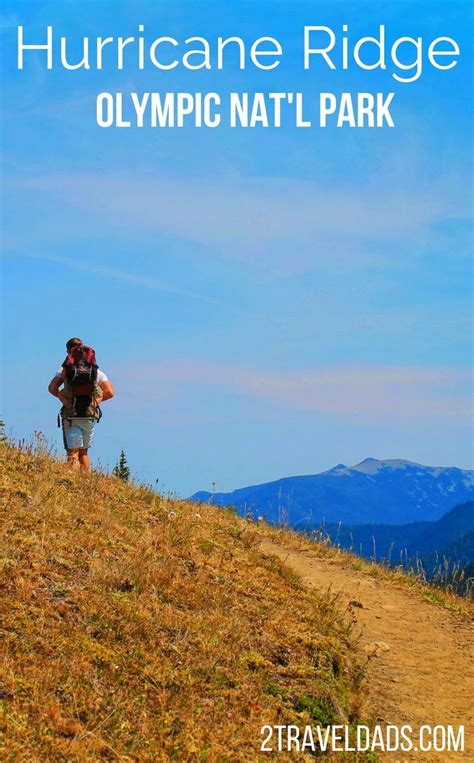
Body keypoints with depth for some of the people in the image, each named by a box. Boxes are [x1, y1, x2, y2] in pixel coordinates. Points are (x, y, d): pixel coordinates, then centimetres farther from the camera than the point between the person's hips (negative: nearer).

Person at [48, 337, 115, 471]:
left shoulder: (65, 369, 1)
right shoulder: (96, 371, 6)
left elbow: (52, 388, -9)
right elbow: (110, 392, -3)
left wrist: (61, 397, 10)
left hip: (71, 416, -2)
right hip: (90, 416, 2)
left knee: (72, 453, -3)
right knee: (84, 452, 18)